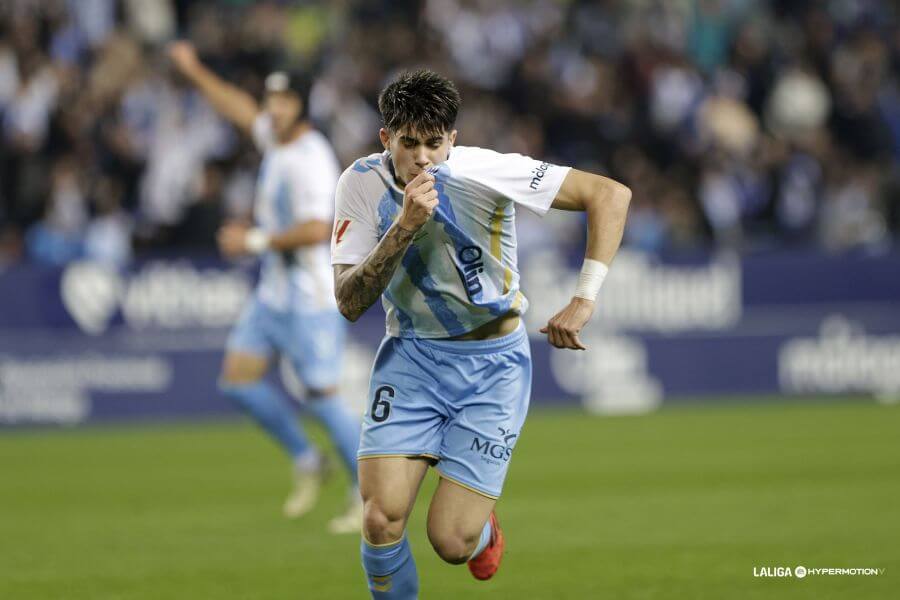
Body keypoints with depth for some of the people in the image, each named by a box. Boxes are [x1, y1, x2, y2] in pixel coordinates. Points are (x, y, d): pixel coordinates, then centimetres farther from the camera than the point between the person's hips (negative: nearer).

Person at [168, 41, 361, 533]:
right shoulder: (273, 138, 7)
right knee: (238, 378, 7)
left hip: (310, 297, -9)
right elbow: (241, 109, 28)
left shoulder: (310, 160, -19)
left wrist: (254, 240, -20)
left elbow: (316, 229, -29)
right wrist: (194, 71, 32)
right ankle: (305, 462, 19)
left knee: (322, 396, -8)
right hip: (272, 292, 9)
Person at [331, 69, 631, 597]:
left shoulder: (485, 173, -19)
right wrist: (404, 227, -29)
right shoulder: (363, 183, -11)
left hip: (493, 362, -2)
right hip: (411, 356, 2)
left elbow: (611, 194, -17)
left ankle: (483, 530, 29)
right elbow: (350, 304, -16)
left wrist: (585, 299, -22)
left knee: (451, 543, -9)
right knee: (381, 520, -16)